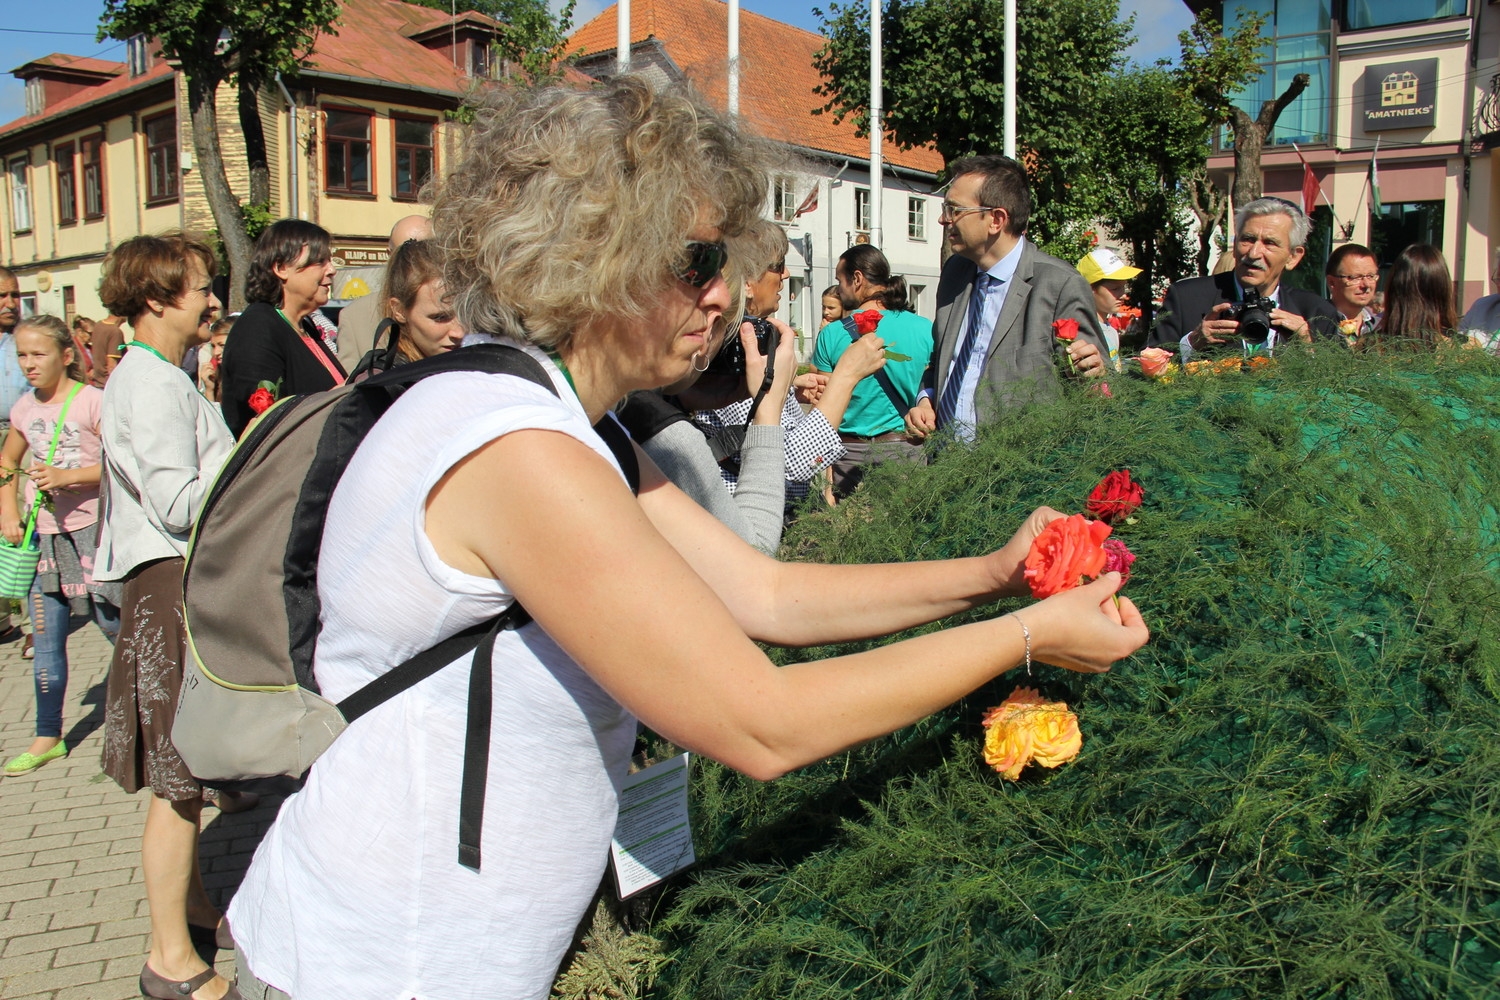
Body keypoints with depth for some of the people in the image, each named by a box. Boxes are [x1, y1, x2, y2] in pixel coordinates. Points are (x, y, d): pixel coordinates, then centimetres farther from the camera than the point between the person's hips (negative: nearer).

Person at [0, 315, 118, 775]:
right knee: (45, 640, 10)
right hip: (43, 535, 6)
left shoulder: (92, 401, -9)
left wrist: (67, 476, -24)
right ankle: (47, 737, 21)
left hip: (92, 530, -6)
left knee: (113, 625, 0)